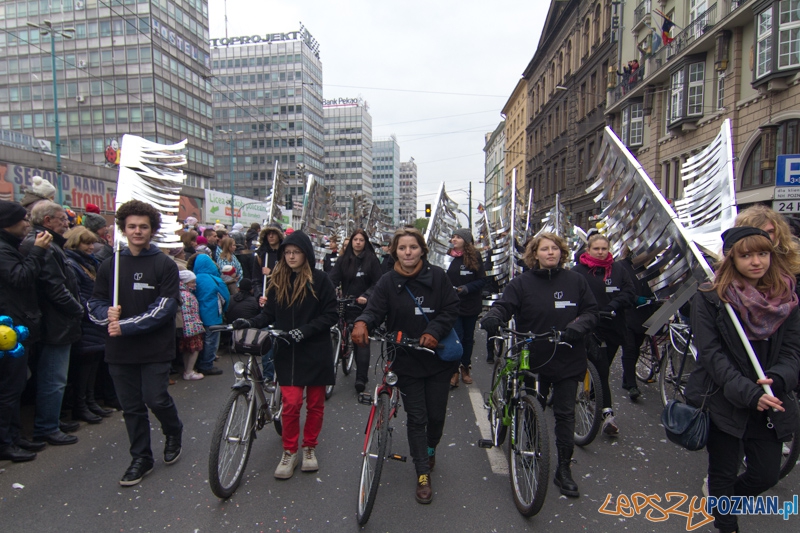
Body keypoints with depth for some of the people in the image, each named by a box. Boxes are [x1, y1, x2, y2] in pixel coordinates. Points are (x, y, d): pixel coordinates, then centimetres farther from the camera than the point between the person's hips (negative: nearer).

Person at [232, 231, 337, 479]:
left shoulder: (319, 279, -7)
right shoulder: (278, 280, 6)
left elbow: (331, 315, -7)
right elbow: (269, 314, 7)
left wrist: (305, 330, -18)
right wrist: (251, 323, -12)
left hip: (316, 352, -2)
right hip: (287, 352, 2)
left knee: (315, 403, 11)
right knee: (291, 403, -2)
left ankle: (310, 448, 31)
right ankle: (289, 451, 19)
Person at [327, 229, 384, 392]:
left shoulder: (372, 260, -2)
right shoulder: (343, 260, 6)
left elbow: (378, 283, -5)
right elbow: (333, 279, -2)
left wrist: (366, 296, -21)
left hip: (365, 306, -3)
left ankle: (361, 377, -2)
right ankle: (362, 374, 24)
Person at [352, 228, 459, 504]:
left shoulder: (437, 276, -5)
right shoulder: (388, 282, -5)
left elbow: (451, 309, -5)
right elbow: (375, 309, -15)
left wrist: (434, 331, -21)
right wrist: (362, 322, -38)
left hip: (438, 357, 1)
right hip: (406, 360, 0)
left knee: (436, 415, 12)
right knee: (416, 418, 6)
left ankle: (431, 449, 45)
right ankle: (423, 475, 20)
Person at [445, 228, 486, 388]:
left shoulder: (475, 257, -3)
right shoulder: (447, 256, -4)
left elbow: (482, 280, -4)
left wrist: (467, 288, -19)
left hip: (471, 305, 2)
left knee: (468, 338, 13)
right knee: (456, 337, -7)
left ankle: (465, 368, 31)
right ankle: (454, 371, 8)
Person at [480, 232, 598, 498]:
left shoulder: (575, 281, 2)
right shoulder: (522, 282, -3)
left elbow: (591, 311, 5)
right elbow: (504, 306, -11)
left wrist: (577, 326, -15)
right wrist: (492, 317, -34)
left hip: (568, 360, 1)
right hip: (532, 359, -1)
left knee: (565, 414, 9)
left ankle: (564, 469, 24)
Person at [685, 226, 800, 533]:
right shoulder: (709, 298, -10)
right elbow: (710, 353, -14)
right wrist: (747, 392, -23)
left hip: (769, 405, 4)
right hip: (723, 402, -3)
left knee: (766, 475, 12)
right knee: (723, 473, 9)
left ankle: (721, 497, 42)